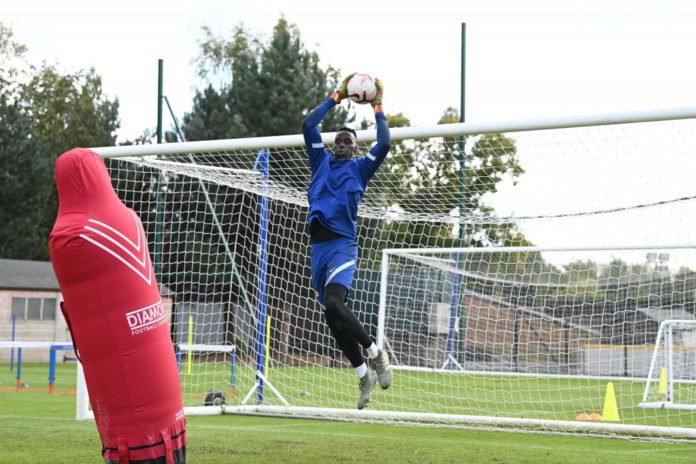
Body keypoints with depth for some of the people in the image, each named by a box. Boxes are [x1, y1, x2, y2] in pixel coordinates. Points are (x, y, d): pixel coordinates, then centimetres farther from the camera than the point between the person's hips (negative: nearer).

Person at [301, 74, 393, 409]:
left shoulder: (359, 168, 9)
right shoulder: (322, 163, 19)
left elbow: (384, 145, -5)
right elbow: (308, 126, 13)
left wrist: (378, 108, 5)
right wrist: (336, 97, 16)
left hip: (342, 246, -6)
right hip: (318, 246, 6)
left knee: (333, 305, -26)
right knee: (333, 316, 5)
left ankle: (376, 353, -8)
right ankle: (365, 375, 15)